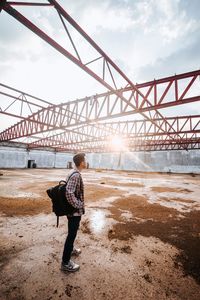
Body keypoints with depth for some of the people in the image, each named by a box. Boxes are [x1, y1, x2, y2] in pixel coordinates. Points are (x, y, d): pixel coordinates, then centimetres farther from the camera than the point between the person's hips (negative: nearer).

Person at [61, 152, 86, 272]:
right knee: (72, 234, 6)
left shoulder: (73, 172, 3)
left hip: (73, 210, 10)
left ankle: (70, 249, 48)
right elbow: (69, 193, -36)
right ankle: (65, 262, 23)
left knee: (73, 232, 27)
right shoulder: (76, 175, -27)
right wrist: (78, 205, -22)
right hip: (75, 211, -9)